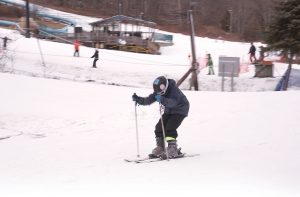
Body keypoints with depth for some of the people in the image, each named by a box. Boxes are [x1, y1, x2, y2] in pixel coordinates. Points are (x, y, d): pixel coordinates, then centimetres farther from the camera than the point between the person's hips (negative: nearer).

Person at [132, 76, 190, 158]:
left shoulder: (174, 90, -30)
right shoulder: (158, 92, -8)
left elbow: (173, 102, -46)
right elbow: (148, 100, -8)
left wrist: (162, 100, -62)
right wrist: (138, 99, -24)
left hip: (180, 110, -8)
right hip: (169, 111, 8)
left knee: (170, 128, -22)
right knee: (159, 128, -2)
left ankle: (172, 149, -16)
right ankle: (160, 149, 9)